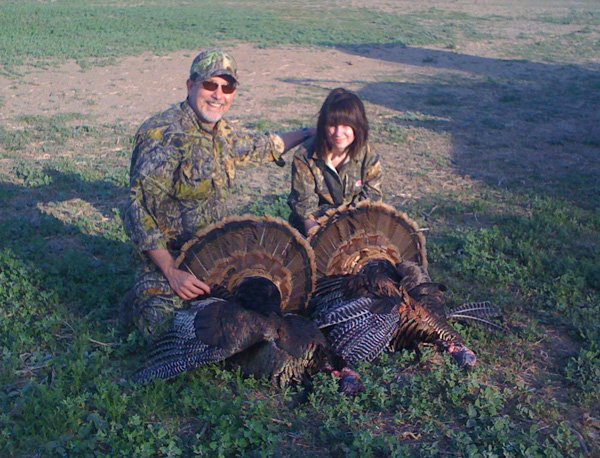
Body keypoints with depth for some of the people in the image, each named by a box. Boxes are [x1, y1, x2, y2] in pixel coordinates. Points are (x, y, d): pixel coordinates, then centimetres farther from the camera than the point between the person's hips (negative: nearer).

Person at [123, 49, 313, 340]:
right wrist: (171, 272, -28)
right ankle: (138, 300, 10)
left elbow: (257, 147, 27)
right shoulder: (165, 135, -22)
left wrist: (306, 134, 27)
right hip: (170, 257, -8)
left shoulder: (221, 132, 5)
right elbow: (139, 210, -25)